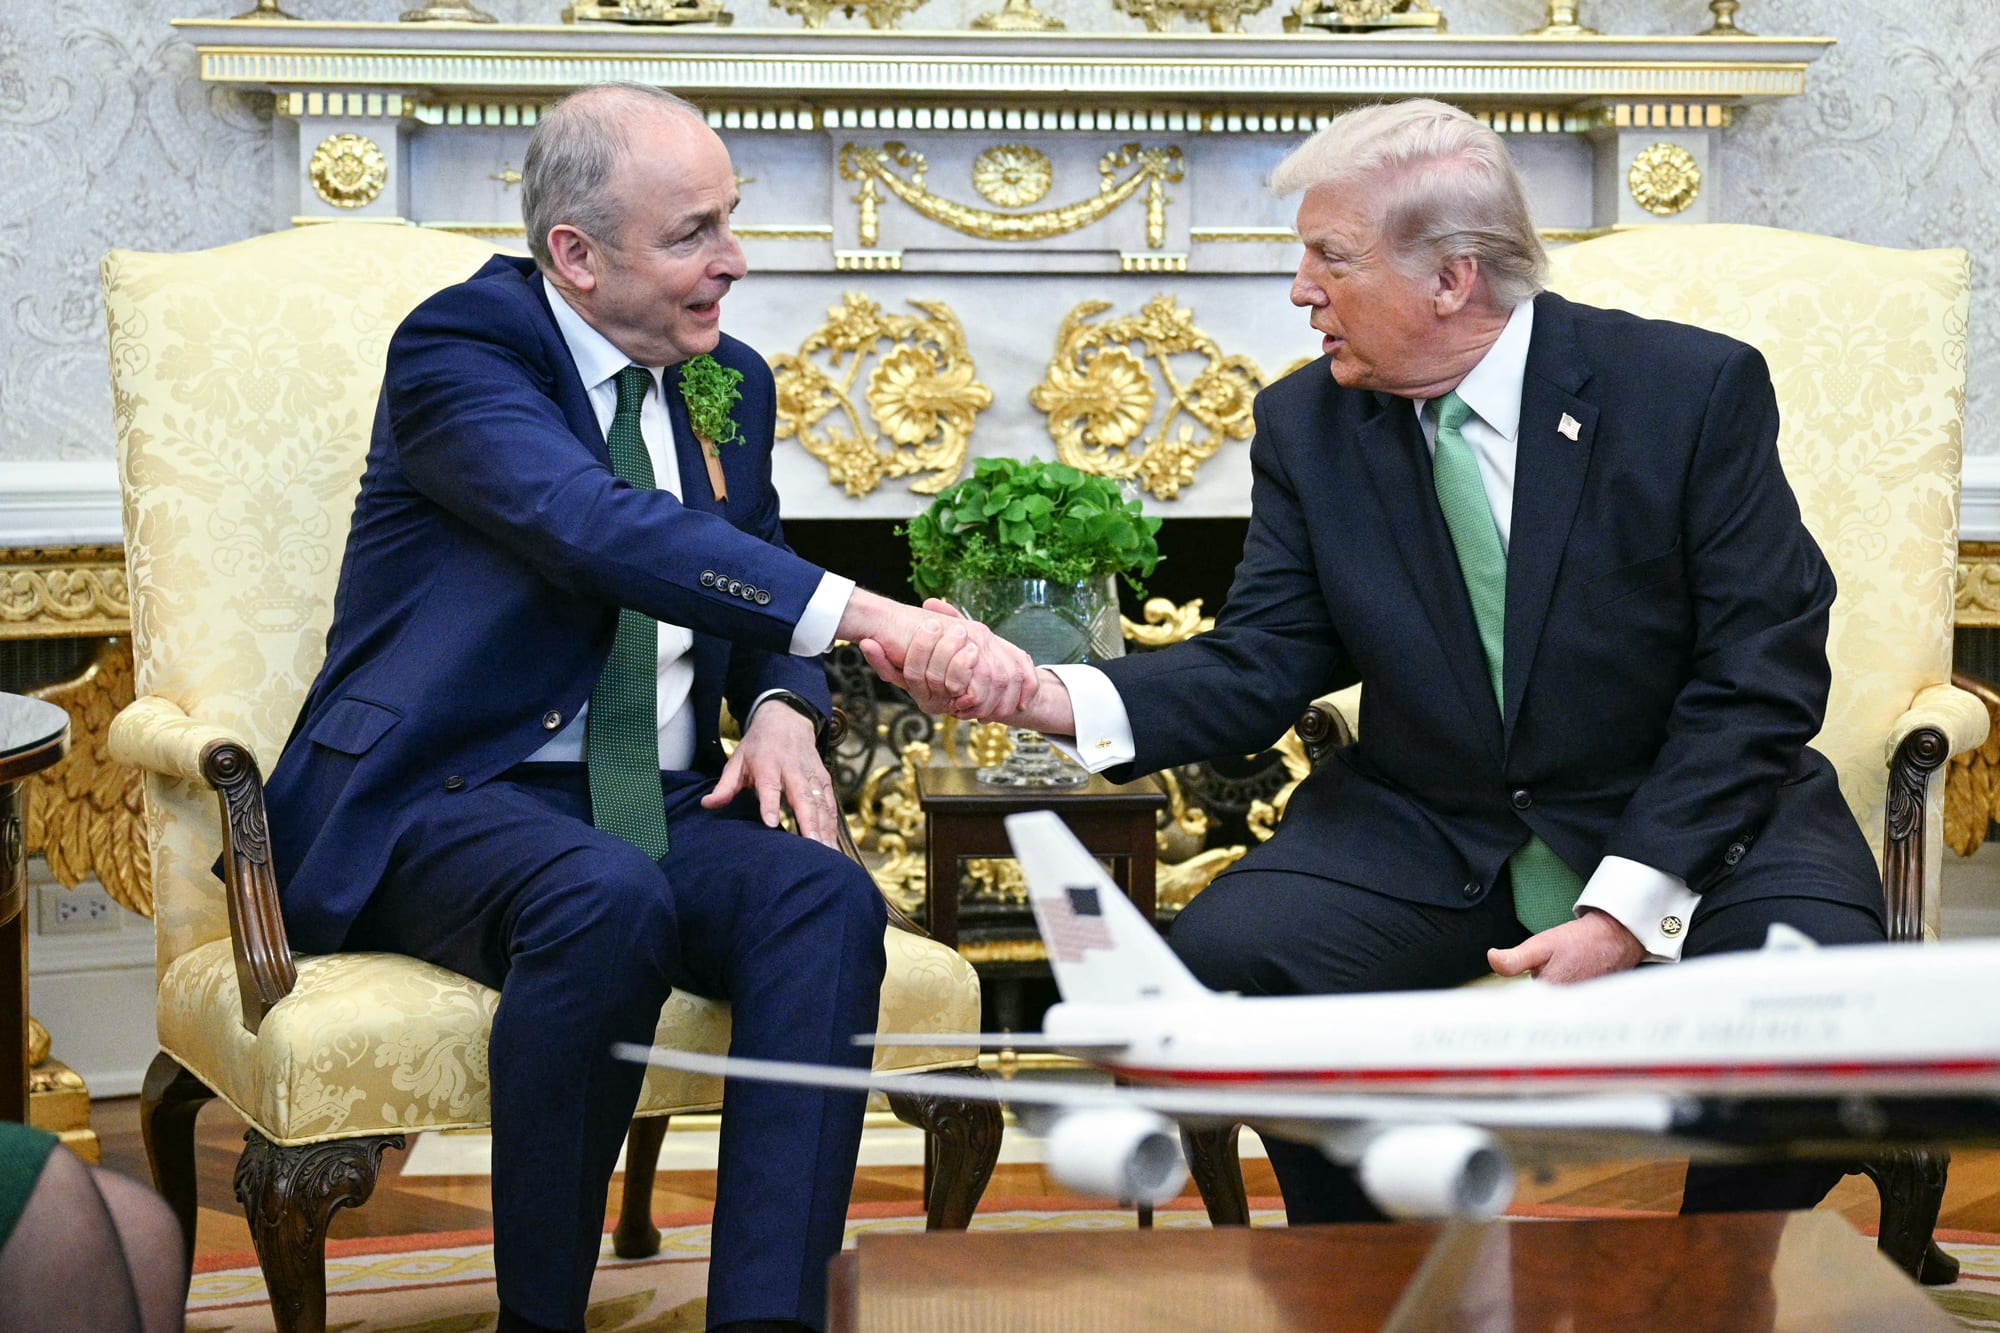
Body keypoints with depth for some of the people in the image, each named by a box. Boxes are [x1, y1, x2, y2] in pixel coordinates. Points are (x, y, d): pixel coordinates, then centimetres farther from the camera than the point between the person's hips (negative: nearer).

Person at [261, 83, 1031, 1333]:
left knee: (828, 897, -25)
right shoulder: (458, 348, -10)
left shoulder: (732, 385, 13)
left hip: (660, 806, 6)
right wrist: (873, 619, -39)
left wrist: (783, 707, -3)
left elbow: (763, 593, 24)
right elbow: (603, 529, -28)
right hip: (443, 805, -6)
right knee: (607, 902, -37)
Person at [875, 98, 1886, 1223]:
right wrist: (1046, 696, -23)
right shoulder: (1305, 428, 1)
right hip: (1427, 835, 3)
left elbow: (1764, 672, -12)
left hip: (1691, 818, -3)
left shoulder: (1697, 389, -10)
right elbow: (1260, 667, -4)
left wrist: (1627, 910, -22)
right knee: (1227, 951, -24)